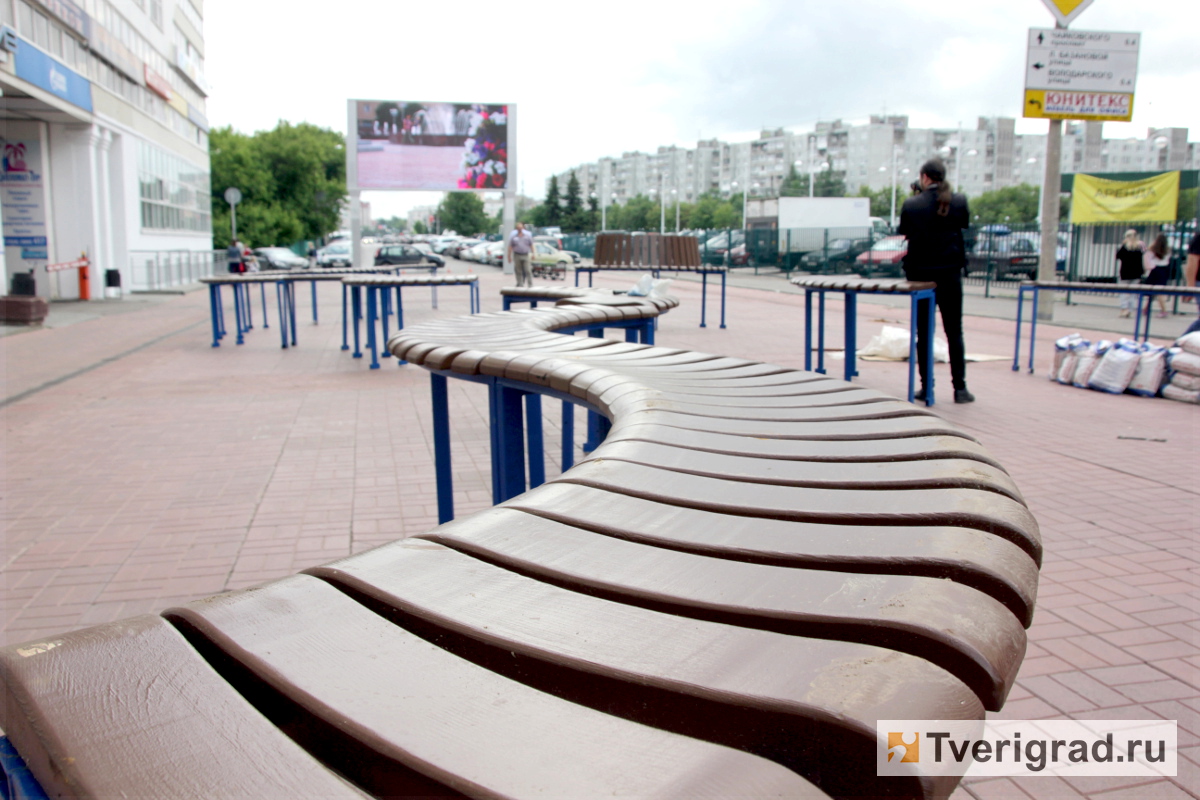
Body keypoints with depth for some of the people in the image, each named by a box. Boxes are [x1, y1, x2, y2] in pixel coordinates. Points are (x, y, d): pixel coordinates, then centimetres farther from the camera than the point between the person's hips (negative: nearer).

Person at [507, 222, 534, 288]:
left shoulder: (527, 235, 5)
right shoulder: (513, 235, 4)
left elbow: (531, 245, 9)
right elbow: (510, 246, 3)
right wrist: (509, 256, -1)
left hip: (525, 255, 0)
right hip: (517, 255, 1)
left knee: (527, 271, -7)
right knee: (518, 271, 3)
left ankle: (530, 284, -4)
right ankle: (520, 284, 10)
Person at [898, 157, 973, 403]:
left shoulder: (911, 205, -8)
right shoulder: (959, 202, -3)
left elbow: (902, 234, 3)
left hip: (921, 274, -1)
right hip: (950, 273, 1)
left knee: (923, 333, 7)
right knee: (954, 332, 8)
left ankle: (926, 387, 8)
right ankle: (960, 388, 7)